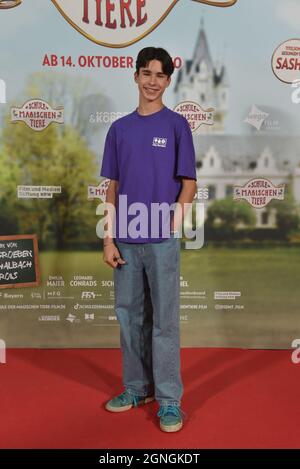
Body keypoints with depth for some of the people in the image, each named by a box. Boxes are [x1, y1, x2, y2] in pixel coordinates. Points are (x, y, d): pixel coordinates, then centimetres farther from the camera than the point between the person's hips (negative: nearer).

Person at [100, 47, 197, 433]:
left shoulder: (176, 125, 1)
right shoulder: (119, 128, 10)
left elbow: (189, 184, -1)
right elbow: (113, 187, 9)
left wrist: (171, 227, -12)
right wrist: (109, 238, 2)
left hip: (161, 241, -4)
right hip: (125, 242, 4)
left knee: (164, 321, 2)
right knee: (129, 317, 12)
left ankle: (169, 400, 14)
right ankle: (136, 387, 29)